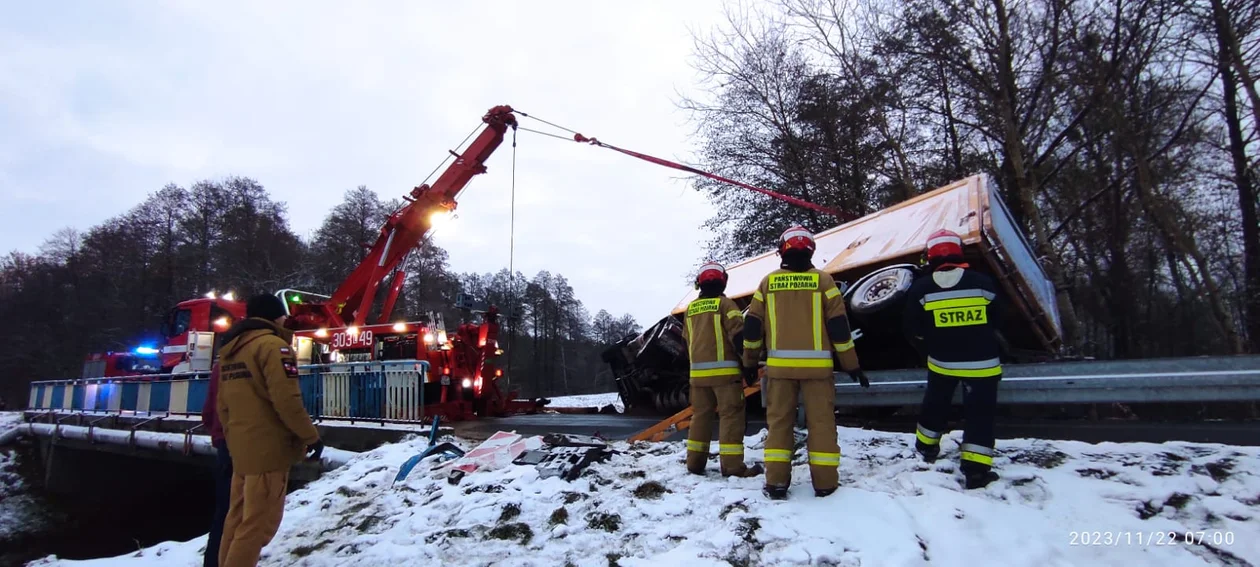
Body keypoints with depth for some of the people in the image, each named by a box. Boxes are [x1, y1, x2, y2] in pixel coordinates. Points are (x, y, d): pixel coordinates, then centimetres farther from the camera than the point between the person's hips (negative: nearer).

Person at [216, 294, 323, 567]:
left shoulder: (230, 349, 15)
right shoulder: (272, 345, -12)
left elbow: (222, 403, 19)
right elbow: (286, 400, -19)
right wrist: (311, 436, -11)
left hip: (241, 449, 9)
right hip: (268, 449, -9)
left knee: (239, 518, 16)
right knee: (258, 523, -3)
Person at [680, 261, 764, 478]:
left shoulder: (691, 308, 11)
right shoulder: (725, 304, -7)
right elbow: (739, 335, -13)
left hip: (698, 371, 6)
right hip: (724, 370, -6)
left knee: (700, 415, 13)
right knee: (730, 415, -4)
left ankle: (695, 462, 16)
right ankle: (732, 466, -7)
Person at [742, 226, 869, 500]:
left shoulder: (768, 282, 3)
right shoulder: (823, 280, -2)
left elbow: (752, 325, 6)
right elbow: (838, 326, -2)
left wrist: (750, 361, 19)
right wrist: (851, 364, 6)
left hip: (779, 364, 1)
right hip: (816, 365, -1)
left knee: (778, 421, 7)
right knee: (821, 421, 6)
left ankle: (776, 481, 5)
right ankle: (825, 481, 8)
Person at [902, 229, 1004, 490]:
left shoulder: (921, 288, -9)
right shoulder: (983, 283, -10)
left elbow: (913, 329, -2)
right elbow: (996, 321, 5)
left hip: (941, 361, 2)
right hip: (981, 362, -2)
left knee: (935, 404, 23)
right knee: (979, 414, 5)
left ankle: (927, 447, 40)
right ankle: (976, 469, 4)